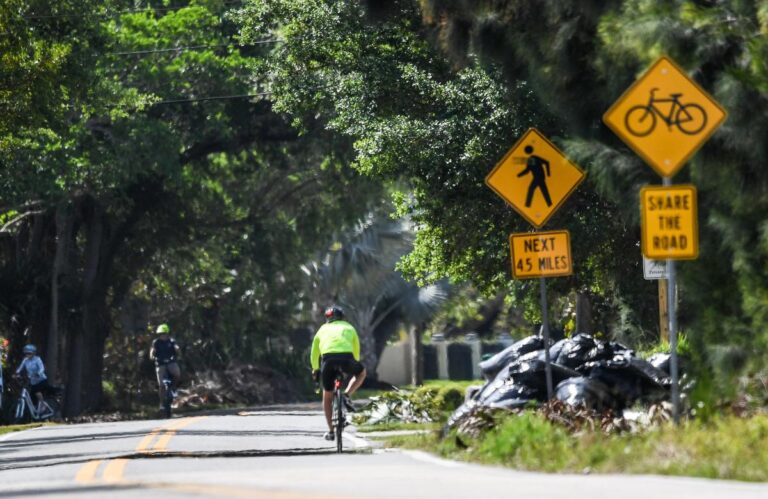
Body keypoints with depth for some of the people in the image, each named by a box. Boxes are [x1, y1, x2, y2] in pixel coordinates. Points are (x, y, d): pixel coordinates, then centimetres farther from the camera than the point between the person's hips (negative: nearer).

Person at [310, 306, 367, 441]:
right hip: (346, 357, -1)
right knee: (361, 373, 32)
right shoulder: (348, 327, 29)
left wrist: (315, 370, 48)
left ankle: (330, 431, 18)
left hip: (328, 358, 1)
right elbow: (356, 350, 38)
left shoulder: (323, 329, 30)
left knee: (327, 395, 18)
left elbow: (314, 354, 34)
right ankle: (347, 395, 8)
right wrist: (354, 364, 53)